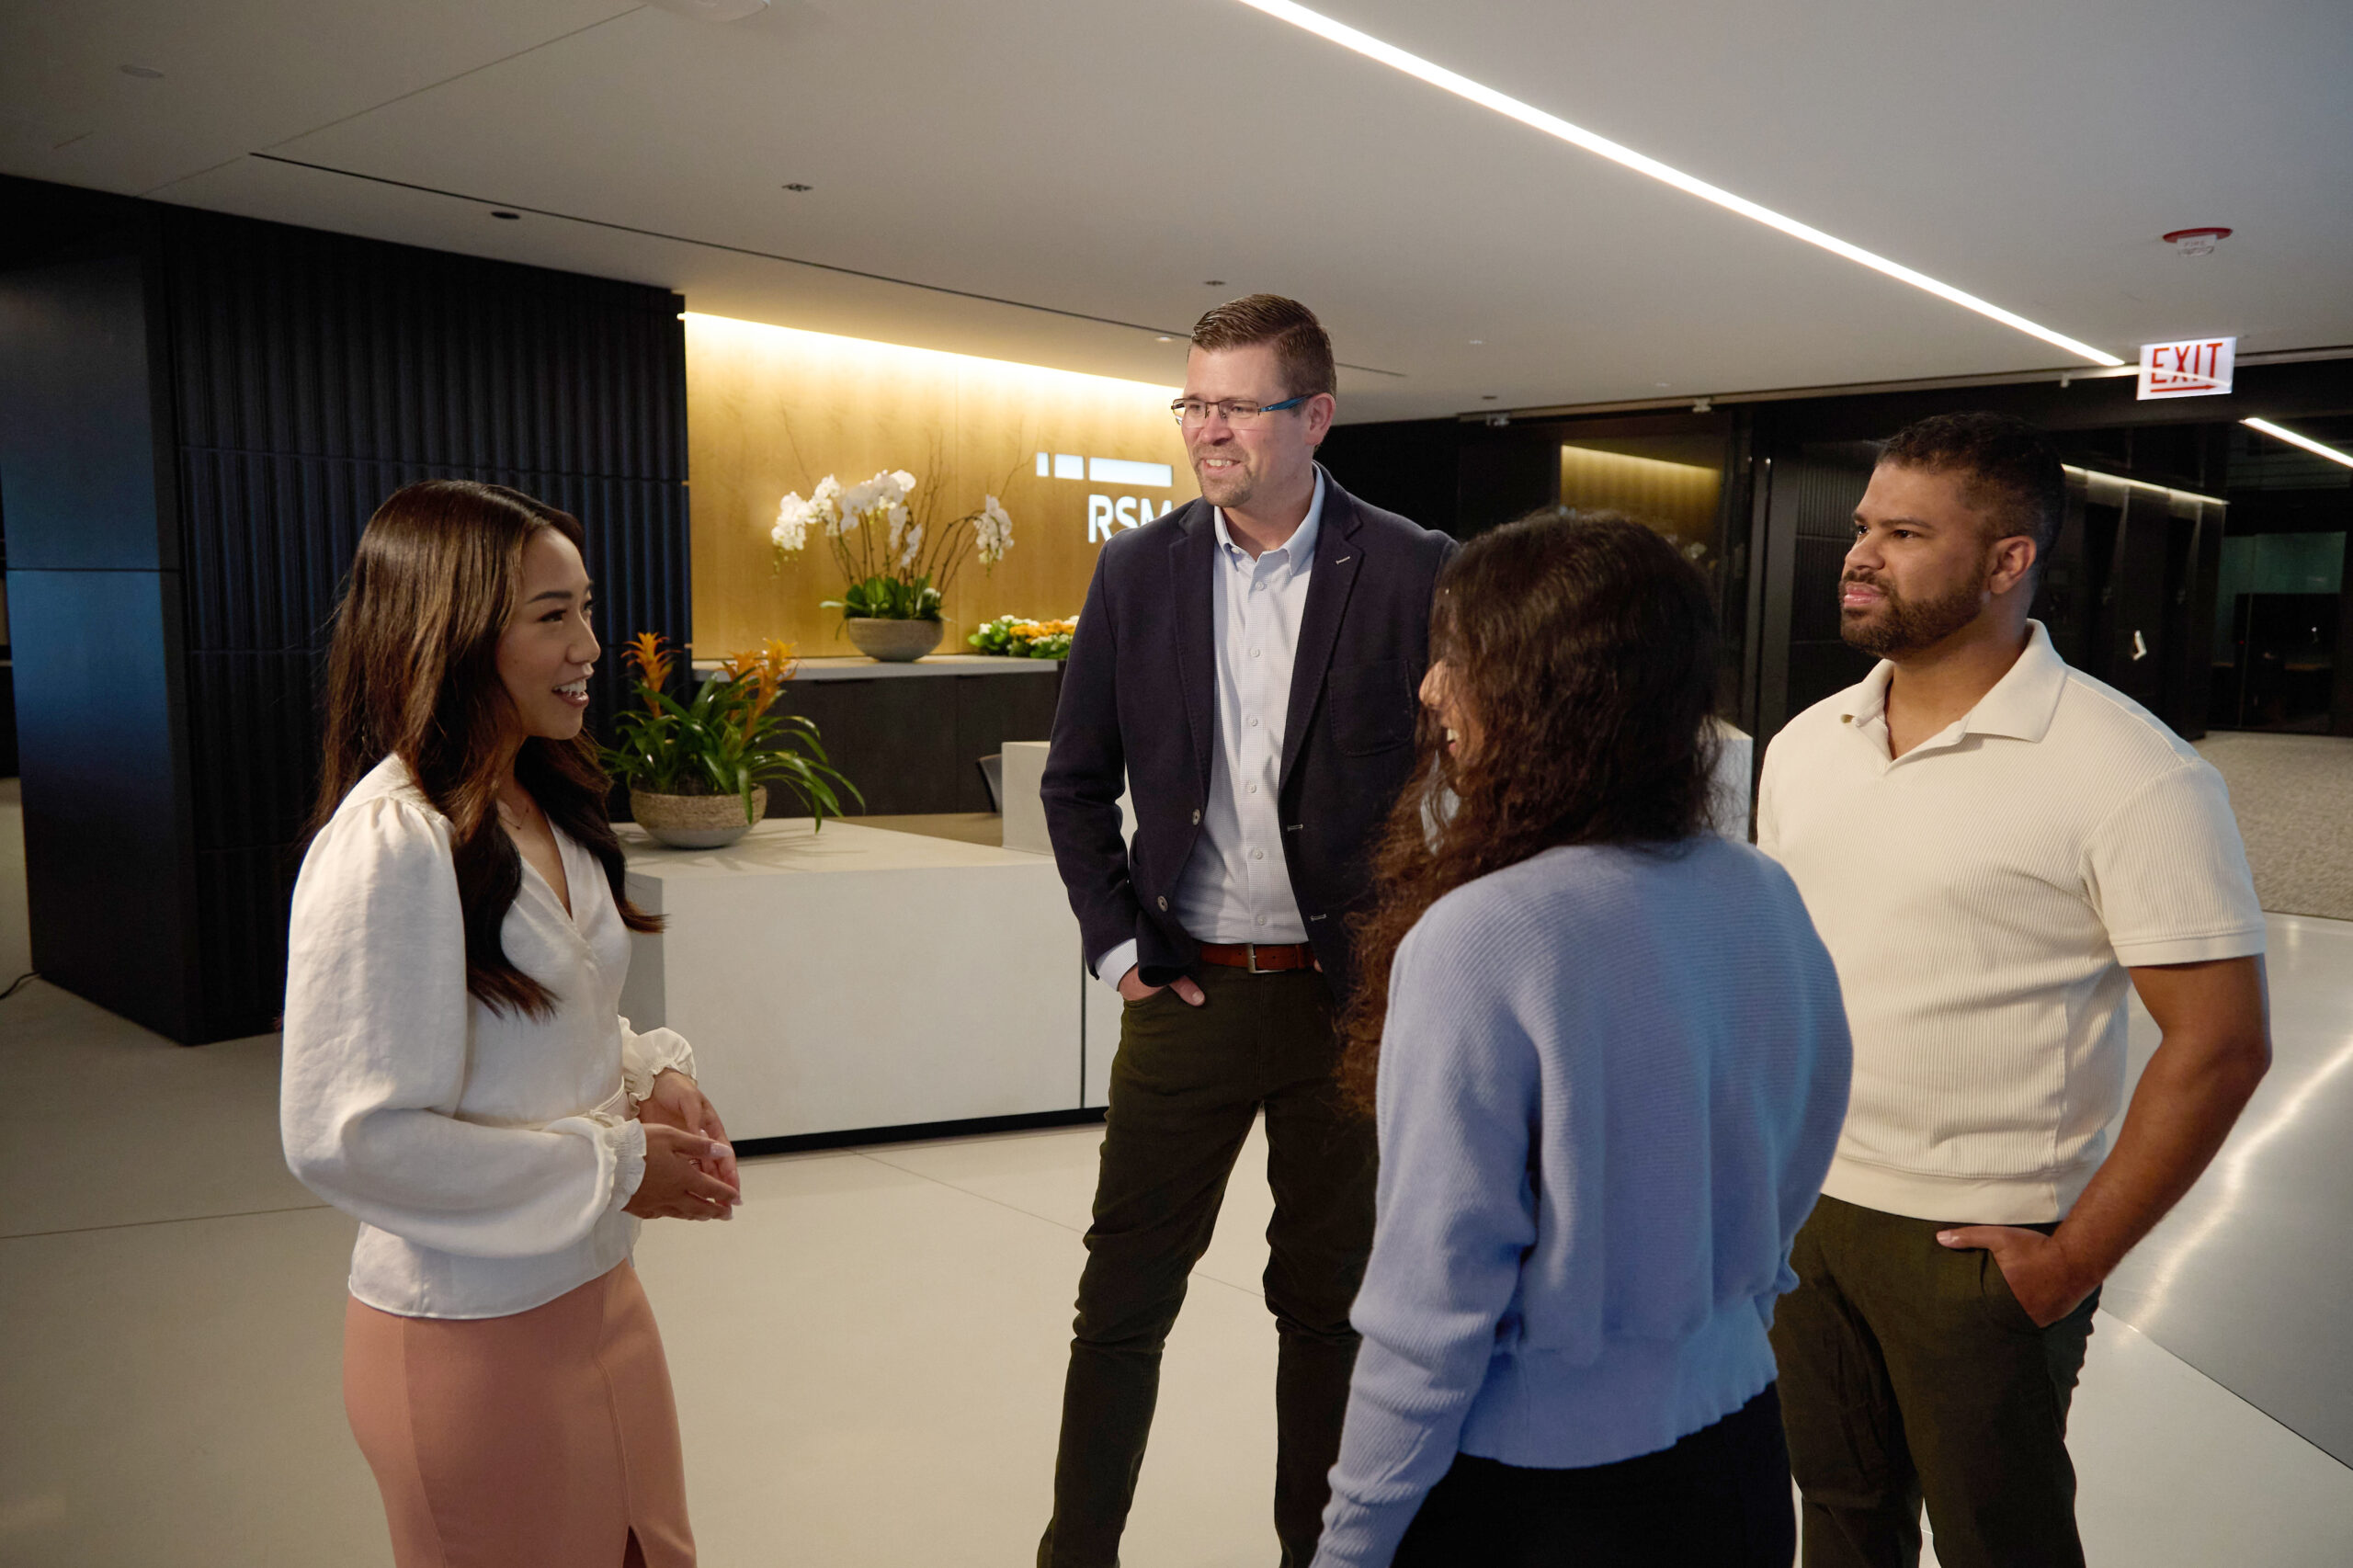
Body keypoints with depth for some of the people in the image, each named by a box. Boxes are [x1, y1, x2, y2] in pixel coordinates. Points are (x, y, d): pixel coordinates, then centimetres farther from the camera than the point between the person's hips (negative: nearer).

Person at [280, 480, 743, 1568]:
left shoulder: (546, 807, 4)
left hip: (593, 1287, 8)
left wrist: (649, 1077, -4)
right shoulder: (391, 844, -23)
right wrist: (616, 1168, -19)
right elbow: (348, 1139, -25)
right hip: (470, 1336, -8)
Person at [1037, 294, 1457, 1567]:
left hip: (1349, 996, -1)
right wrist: (1115, 942, 1)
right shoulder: (1137, 570, 2)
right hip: (1187, 989, 2)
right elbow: (1076, 781, 8)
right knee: (1122, 1297, 9)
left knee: (1329, 1302, 15)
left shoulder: (1416, 575, -7)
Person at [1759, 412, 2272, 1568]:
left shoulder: (2131, 774, -15)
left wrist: (2077, 1259, -13)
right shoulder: (1803, 744, 3)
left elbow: (2219, 1043, -15)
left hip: (1979, 1248, -5)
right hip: (1798, 1209, 5)